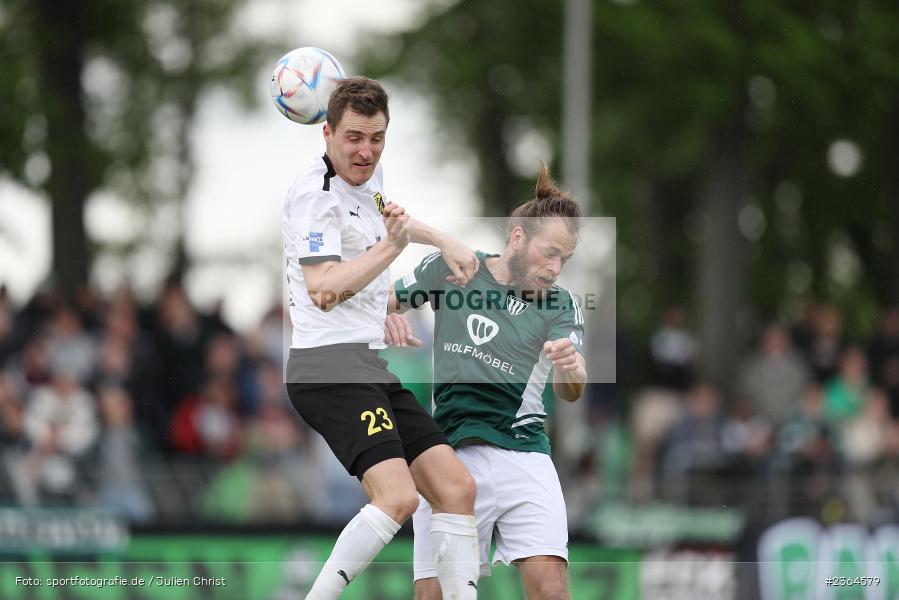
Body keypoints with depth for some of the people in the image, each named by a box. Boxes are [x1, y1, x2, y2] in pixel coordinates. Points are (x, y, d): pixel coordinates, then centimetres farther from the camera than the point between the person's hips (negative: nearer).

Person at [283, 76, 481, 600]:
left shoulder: (369, 179, 16)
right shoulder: (314, 193, -11)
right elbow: (324, 291, -21)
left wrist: (445, 242, 31)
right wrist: (391, 247, -26)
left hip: (373, 368, 9)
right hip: (330, 364, -9)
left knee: (457, 489, 1)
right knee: (397, 497, -24)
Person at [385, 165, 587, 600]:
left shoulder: (559, 304, 3)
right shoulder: (451, 268, 4)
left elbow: (570, 391, -9)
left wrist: (570, 369, -33)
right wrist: (383, 317, -10)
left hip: (522, 454, 0)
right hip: (448, 450, 0)